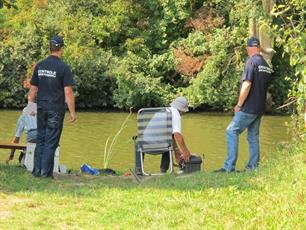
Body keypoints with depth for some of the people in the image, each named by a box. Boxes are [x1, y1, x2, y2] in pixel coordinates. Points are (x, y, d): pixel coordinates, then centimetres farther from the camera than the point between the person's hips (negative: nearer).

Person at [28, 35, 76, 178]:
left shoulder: (40, 66, 6)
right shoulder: (63, 68, -10)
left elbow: (33, 89, 9)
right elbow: (68, 92, -12)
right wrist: (72, 112, -5)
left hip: (41, 108, 5)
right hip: (56, 109, -5)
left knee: (40, 139, 12)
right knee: (51, 141, 0)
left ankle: (37, 170, 11)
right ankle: (46, 171, 0)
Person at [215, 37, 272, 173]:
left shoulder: (252, 61, -11)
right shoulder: (266, 65, 13)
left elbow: (247, 85, -17)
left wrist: (239, 105, -10)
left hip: (249, 107, -8)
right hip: (260, 108, 8)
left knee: (231, 132, -7)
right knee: (253, 137, 12)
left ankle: (229, 167, -14)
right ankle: (253, 167, 12)